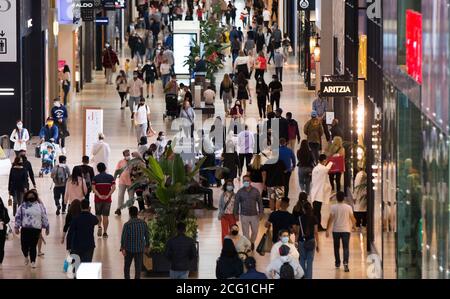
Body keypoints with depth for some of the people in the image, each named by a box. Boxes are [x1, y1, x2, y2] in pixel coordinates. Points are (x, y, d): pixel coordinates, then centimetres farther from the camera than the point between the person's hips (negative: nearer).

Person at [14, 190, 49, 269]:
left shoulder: (40, 206, 7)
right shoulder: (23, 206, 5)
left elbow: (44, 217, 10)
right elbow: (18, 217, 5)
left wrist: (47, 227, 11)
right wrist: (16, 227, -1)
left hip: (36, 229, 0)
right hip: (25, 229, 0)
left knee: (33, 246, -3)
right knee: (24, 245, -1)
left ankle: (33, 262, 8)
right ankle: (26, 257, 29)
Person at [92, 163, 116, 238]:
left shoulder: (95, 178, -1)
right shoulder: (110, 177, 0)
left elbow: (93, 188, -11)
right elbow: (113, 188, -10)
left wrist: (99, 196, -16)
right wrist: (108, 196, -13)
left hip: (98, 199, 0)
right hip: (107, 200, 0)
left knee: (98, 214, 15)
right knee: (105, 216, 5)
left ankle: (99, 226, -9)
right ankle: (105, 232, 4)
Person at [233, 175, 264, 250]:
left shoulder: (255, 191, 0)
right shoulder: (240, 192, -3)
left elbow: (260, 202, 4)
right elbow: (236, 203, 3)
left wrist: (261, 212, -1)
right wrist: (236, 214, 1)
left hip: (254, 215, 1)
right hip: (244, 215, -1)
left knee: (255, 231, 9)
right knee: (245, 232, 2)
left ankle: (252, 242, 37)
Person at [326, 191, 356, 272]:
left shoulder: (333, 207, -6)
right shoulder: (348, 207, -4)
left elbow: (330, 219, -8)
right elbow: (352, 218, 2)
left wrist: (327, 230, -2)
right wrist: (353, 224, 24)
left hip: (336, 230, 0)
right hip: (346, 230, 0)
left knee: (336, 247, 17)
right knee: (346, 247, -3)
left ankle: (337, 263, 27)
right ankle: (345, 263, -21)